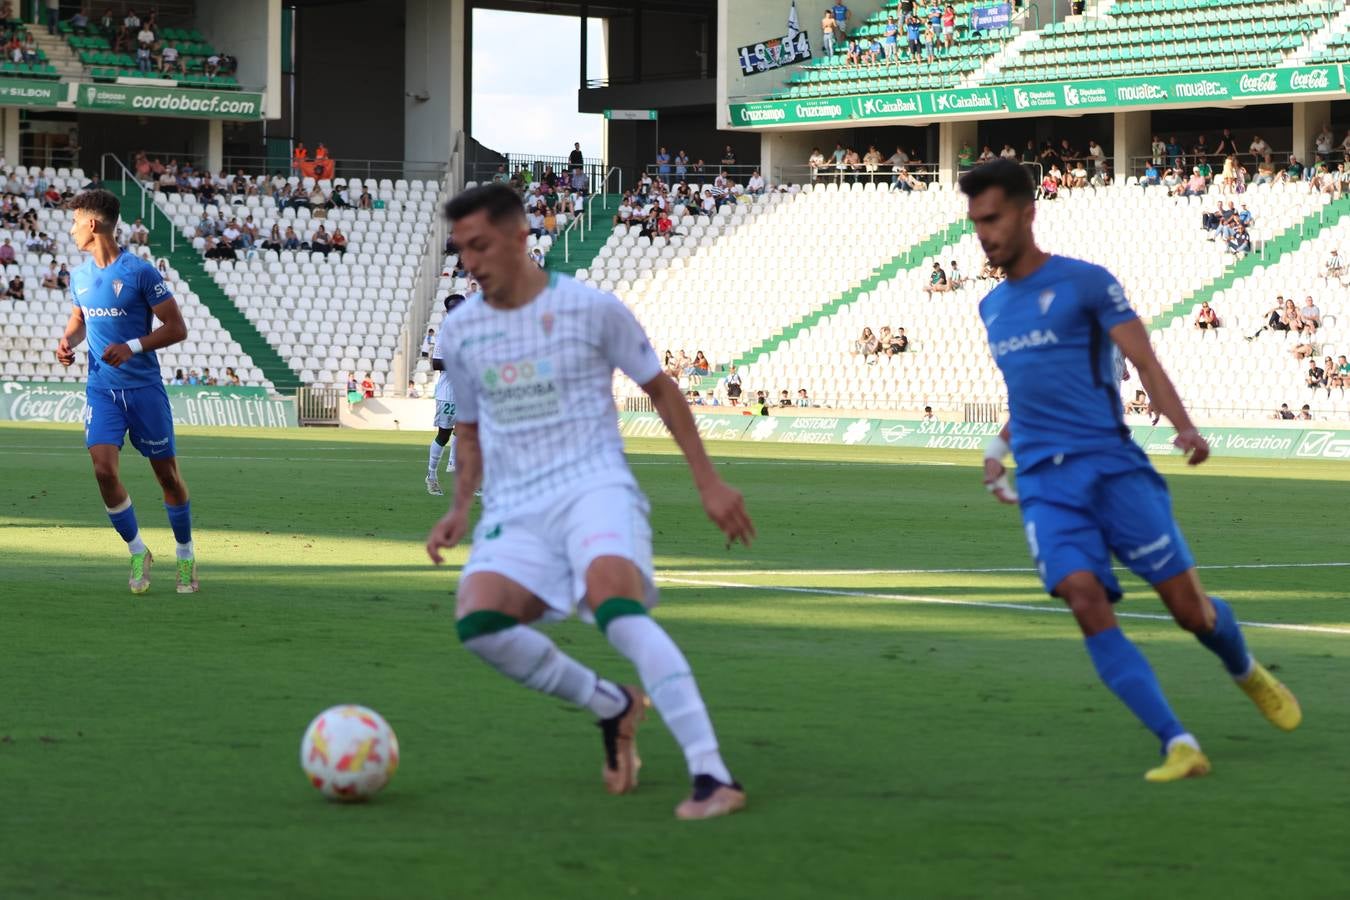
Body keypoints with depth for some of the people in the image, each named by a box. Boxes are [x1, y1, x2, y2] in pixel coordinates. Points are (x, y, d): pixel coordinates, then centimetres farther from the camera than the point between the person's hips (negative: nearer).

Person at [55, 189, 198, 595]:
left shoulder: (140, 272, -11)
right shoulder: (80, 275, 7)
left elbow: (177, 329, -9)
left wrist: (133, 346, -21)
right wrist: (67, 341, 2)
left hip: (144, 388, -4)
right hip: (101, 390, 4)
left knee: (167, 474, 5)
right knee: (104, 469, -13)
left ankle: (186, 555, 23)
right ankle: (137, 552, 4)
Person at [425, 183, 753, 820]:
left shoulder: (590, 309, -1)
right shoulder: (459, 331, 10)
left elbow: (660, 389, 9)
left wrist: (708, 483, 6)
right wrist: (461, 506, 7)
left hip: (594, 487, -4)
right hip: (514, 510, 4)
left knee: (616, 607, -32)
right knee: (477, 620, -24)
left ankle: (712, 777, -36)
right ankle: (613, 706, -1)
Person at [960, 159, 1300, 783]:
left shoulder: (1085, 283, -1)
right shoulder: (991, 308, 17)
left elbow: (1144, 362, -7)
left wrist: (1183, 426, -21)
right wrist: (999, 446, 23)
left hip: (1111, 465, -4)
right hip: (1043, 484, 4)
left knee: (1188, 607, -2)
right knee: (1087, 605, -19)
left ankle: (1247, 673, 34)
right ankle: (1178, 746, -22)